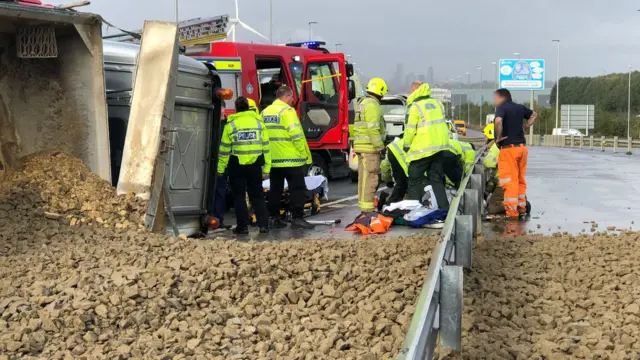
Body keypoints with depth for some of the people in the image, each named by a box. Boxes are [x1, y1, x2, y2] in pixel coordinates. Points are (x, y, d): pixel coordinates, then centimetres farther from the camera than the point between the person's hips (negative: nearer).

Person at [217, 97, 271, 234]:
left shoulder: (231, 124, -4)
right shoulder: (258, 122, 3)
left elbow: (225, 149, -3)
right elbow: (265, 147, 4)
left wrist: (221, 168, 5)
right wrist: (266, 168, 8)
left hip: (237, 165, -2)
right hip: (255, 165, 2)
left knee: (239, 196, 7)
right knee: (257, 195, 11)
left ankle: (243, 226, 6)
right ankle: (263, 224, 7)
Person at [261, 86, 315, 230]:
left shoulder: (265, 112, 11)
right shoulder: (286, 111, -11)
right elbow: (297, 135, -16)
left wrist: (267, 155, 15)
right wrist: (304, 154, -10)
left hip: (273, 159, 7)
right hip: (291, 158, -7)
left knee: (275, 190, 12)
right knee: (297, 189, -1)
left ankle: (274, 218, 14)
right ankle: (297, 218, -4)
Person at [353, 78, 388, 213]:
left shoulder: (362, 102, 19)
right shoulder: (372, 105, -14)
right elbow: (373, 128, -21)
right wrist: (380, 146, -17)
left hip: (362, 146, 10)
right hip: (370, 147, -10)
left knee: (364, 178, 16)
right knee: (369, 178, -9)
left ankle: (364, 205, 24)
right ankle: (367, 208, -8)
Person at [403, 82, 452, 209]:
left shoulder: (414, 106, -9)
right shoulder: (437, 103, 13)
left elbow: (410, 129, -10)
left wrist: (406, 145, 3)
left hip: (423, 148, -7)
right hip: (440, 146, 7)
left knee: (415, 179, 2)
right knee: (437, 179, 13)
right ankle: (443, 207, 10)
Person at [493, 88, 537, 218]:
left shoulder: (501, 108, -9)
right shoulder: (520, 107, 12)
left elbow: (498, 121, -30)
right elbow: (534, 115, 29)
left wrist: (498, 137, -16)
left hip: (509, 147, -7)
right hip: (522, 146, 7)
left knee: (510, 180, -3)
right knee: (520, 179, 17)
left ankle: (512, 212, -2)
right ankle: (522, 207, 24)